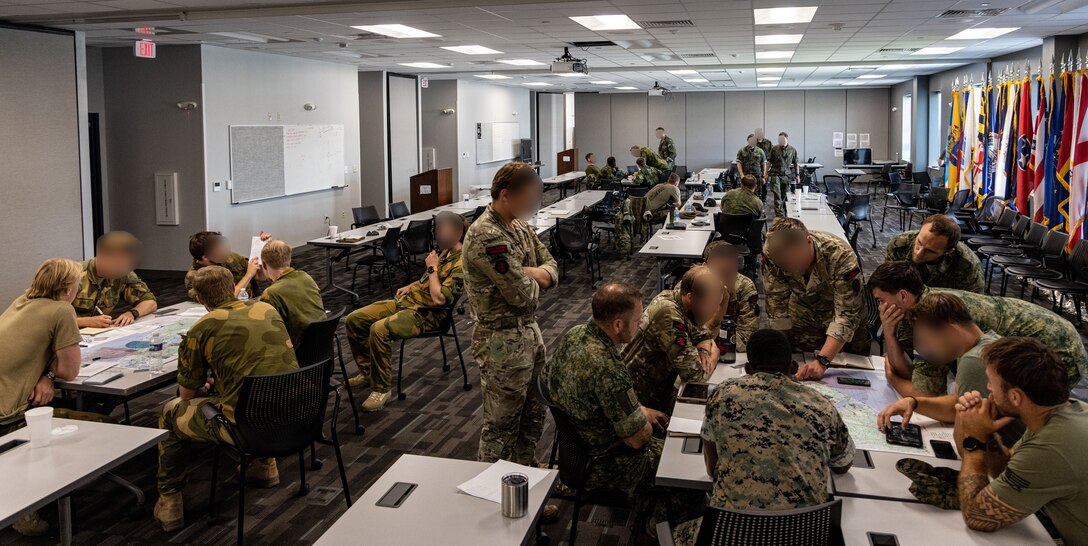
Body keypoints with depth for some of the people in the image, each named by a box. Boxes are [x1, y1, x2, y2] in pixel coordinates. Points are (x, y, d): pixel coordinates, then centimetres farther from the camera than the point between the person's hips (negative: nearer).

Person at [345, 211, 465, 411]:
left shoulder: (461, 264, -18)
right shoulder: (446, 252, 12)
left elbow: (439, 299, -26)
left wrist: (432, 267, -16)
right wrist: (411, 286, 14)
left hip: (425, 314, -10)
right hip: (408, 300, 10)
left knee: (379, 329, -34)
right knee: (353, 320, 4)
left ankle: (382, 389, -20)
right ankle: (368, 372, 19)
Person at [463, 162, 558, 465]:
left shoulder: (519, 225, 6)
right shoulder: (487, 236, -25)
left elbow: (550, 265, 9)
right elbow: (522, 294, -26)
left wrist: (530, 274, -13)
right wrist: (534, 278, -3)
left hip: (529, 331, 10)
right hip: (503, 342, -9)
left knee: (534, 416, 22)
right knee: (501, 427, 6)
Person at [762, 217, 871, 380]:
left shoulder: (841, 255, -38)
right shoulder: (771, 252, -31)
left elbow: (846, 315, -38)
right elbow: (776, 303, -23)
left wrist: (822, 361, -47)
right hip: (803, 316, 2)